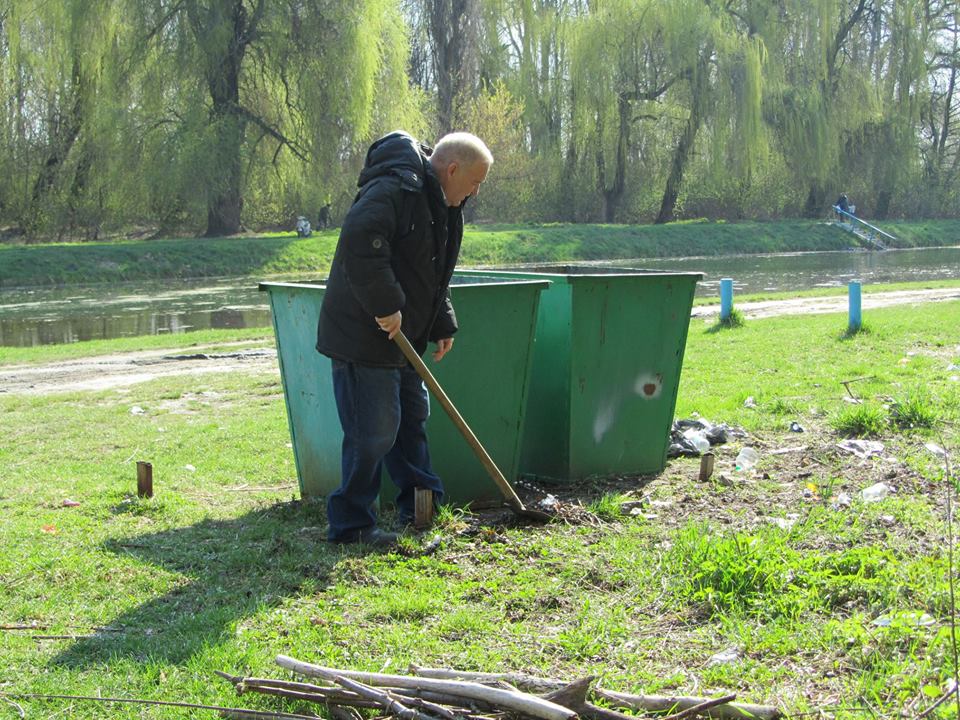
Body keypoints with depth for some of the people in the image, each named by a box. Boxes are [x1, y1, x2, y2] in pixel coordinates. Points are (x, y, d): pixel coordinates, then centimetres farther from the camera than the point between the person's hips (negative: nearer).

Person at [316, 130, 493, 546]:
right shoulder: (396, 188, -20)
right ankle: (351, 524, 1)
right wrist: (386, 305, -30)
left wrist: (442, 324, 17)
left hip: (401, 337, 11)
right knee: (373, 430, -8)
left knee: (412, 417, 18)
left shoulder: (443, 205, 15)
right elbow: (359, 243, -34)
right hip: (363, 335, -11)